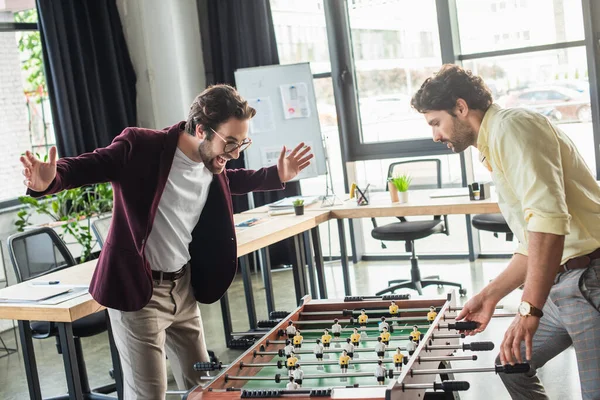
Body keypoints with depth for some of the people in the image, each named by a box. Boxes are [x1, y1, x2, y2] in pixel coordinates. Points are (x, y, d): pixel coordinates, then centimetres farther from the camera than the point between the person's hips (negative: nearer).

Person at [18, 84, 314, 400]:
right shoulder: (140, 147, -21)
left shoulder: (212, 162, 1)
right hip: (137, 291, -7)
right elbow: (83, 166, -18)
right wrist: (48, 180, -39)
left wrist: (276, 176, 19)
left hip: (183, 287, 7)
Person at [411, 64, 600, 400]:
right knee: (513, 365, 21)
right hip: (564, 283, 11)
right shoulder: (494, 147, 18)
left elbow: (548, 219, -27)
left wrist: (529, 310, -27)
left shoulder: (510, 125, -13)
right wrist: (491, 295, 17)